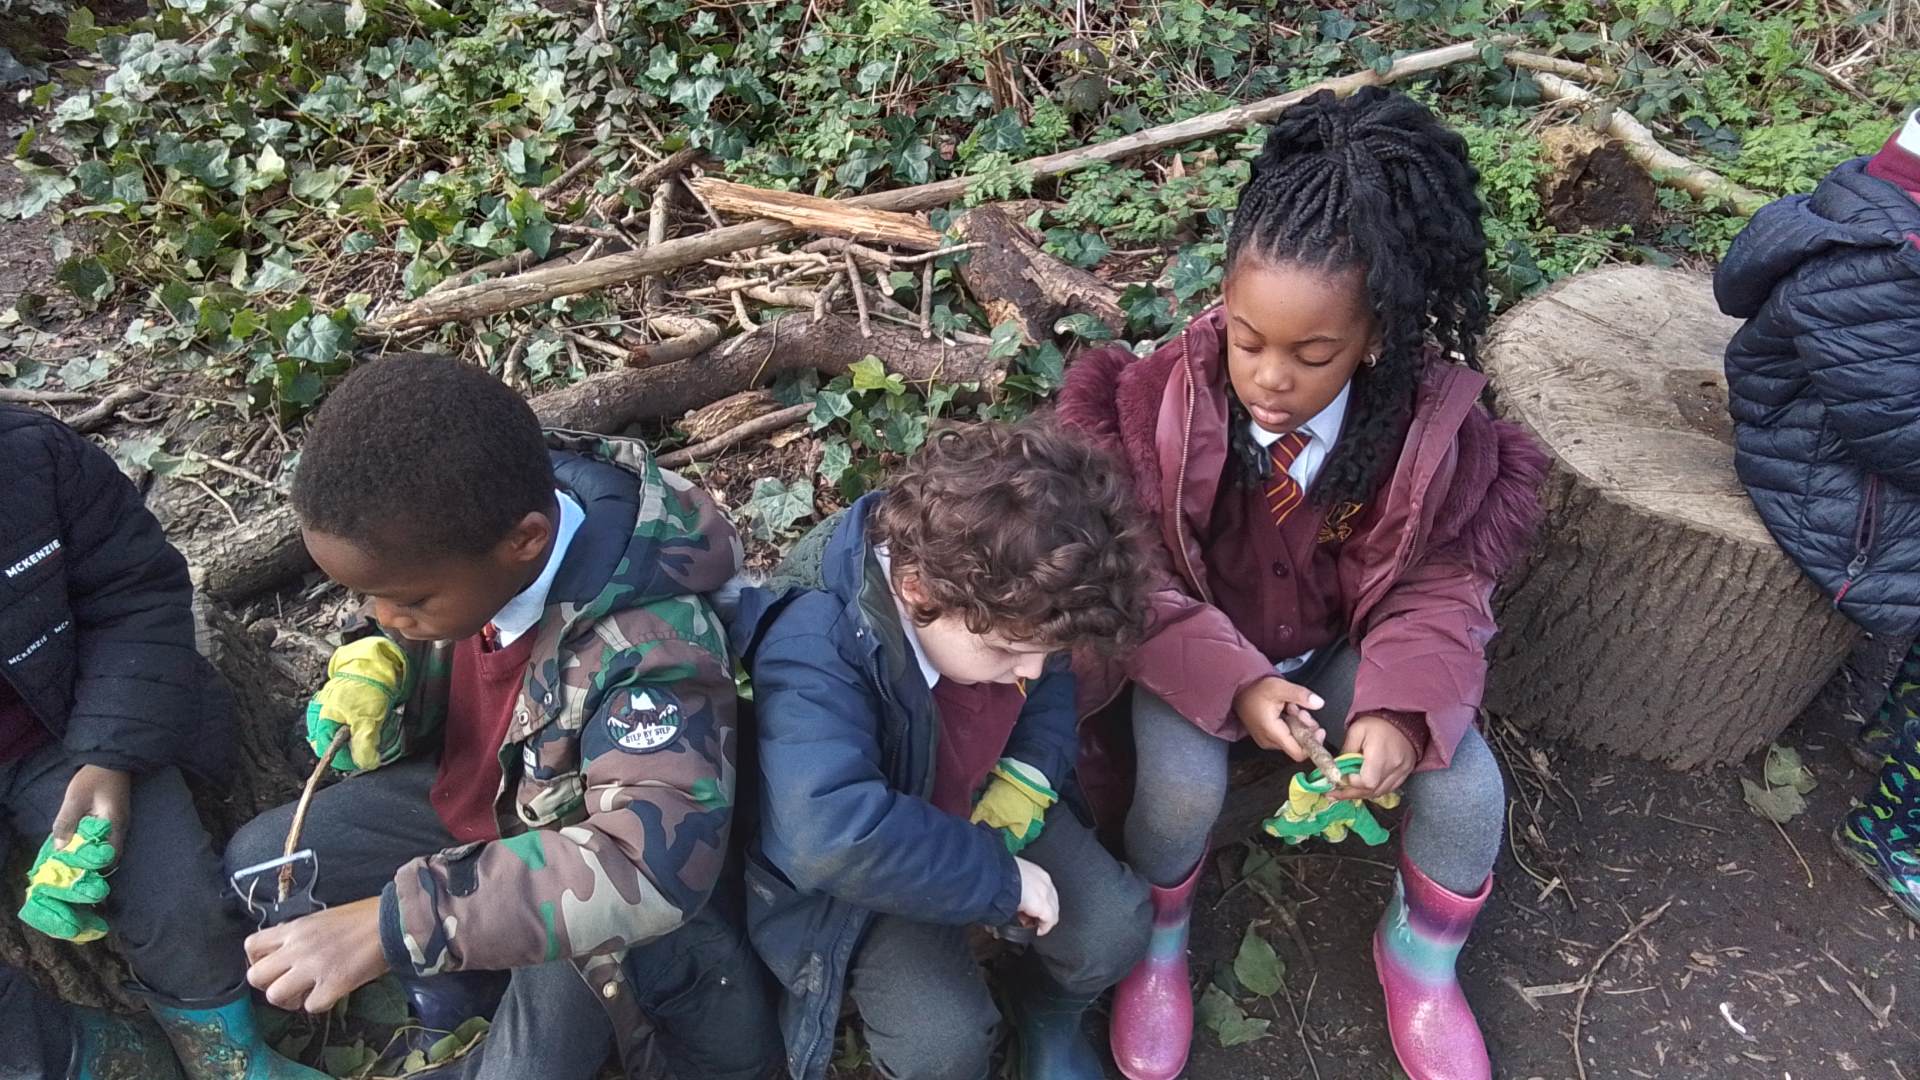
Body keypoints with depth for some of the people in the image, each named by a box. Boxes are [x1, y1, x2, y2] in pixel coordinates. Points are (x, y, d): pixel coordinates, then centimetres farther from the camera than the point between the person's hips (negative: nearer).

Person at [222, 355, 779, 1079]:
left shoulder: (648, 647, -40)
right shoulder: (453, 531, -19)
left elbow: (652, 865, -52)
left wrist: (391, 925, -53)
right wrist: (382, 673, -17)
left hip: (585, 881, -6)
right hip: (473, 797, 6)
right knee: (255, 862, 4)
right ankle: (460, 978, 10)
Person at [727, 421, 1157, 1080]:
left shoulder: (1001, 595, -17)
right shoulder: (815, 650, -39)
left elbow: (1051, 685, 5)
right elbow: (833, 837, -51)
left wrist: (1029, 776, -14)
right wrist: (1000, 878, -39)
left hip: (986, 806, 6)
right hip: (867, 866, -5)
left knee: (1115, 930, -4)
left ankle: (1047, 1013, 31)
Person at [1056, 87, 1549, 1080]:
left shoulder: (1430, 424, -19)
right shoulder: (1168, 399, -23)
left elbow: (1441, 583, -9)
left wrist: (1402, 703, -28)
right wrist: (1230, 680, -31)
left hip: (1347, 649, 2)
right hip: (1196, 652, -1)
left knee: (1468, 788, -17)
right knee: (1183, 785, -29)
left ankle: (1418, 964, 19)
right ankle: (1156, 950, 8)